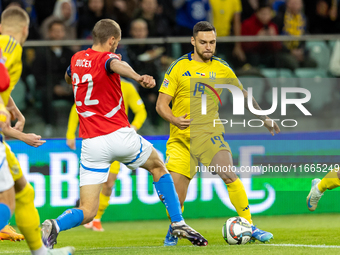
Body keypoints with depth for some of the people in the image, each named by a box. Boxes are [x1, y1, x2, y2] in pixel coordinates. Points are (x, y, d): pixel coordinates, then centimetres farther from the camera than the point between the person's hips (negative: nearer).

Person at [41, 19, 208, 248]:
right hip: (120, 135, -4)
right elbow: (117, 65, -35)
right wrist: (138, 77, -54)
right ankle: (178, 223, 22)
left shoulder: (77, 59, 10)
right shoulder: (107, 58, -7)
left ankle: (55, 226, -29)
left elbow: (68, 77, 35)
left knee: (87, 212, 2)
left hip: (92, 144, 4)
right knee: (158, 167, 27)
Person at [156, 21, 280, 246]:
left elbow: (243, 95, 21)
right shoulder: (179, 67, -1)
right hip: (180, 136, -1)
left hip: (208, 132, 1)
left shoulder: (221, 68, 5)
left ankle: (249, 226, -11)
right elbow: (161, 104, -2)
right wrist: (175, 120, -22)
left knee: (230, 176, -20)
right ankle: (174, 228, 18)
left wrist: (264, 119, 22)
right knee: (174, 187, -10)